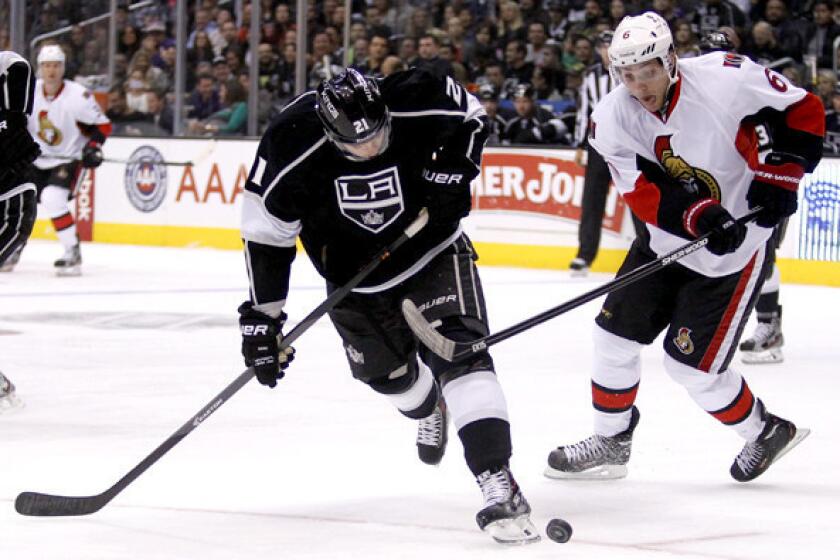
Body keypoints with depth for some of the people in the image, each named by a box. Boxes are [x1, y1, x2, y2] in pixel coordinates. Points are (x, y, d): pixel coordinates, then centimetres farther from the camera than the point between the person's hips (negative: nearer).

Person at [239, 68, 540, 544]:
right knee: (387, 371, 16)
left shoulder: (419, 100, -29)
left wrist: (453, 171, -19)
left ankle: (499, 483, -26)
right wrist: (262, 316, -17)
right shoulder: (292, 149, -29)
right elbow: (266, 234, -17)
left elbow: (471, 117, -4)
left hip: (432, 249, -2)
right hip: (356, 278, 2)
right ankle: (429, 409, 55)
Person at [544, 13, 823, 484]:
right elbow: (645, 194, -19)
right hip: (668, 239, 5)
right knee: (615, 333, 7)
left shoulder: (726, 78, -24)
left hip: (738, 244, -5)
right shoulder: (613, 119, -12)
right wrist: (700, 217, -36)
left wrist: (777, 176, -21)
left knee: (692, 363, -7)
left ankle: (765, 432, 18)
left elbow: (804, 111, -13)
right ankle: (611, 443, 27)